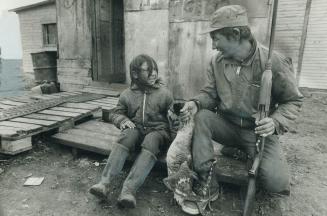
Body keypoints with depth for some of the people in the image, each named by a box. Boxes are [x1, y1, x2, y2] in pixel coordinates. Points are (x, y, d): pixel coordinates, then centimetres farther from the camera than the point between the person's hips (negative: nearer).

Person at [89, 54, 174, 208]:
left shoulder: (164, 93, 3)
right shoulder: (127, 94, 7)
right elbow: (115, 114, 14)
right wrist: (123, 120, -7)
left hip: (157, 130, -1)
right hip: (136, 129, 2)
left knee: (151, 141, -36)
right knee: (128, 135, -33)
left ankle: (129, 189, -47)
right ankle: (105, 182, -39)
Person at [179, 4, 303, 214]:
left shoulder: (275, 62, -16)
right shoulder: (217, 61, -4)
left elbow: (293, 101, -8)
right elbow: (210, 94, 0)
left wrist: (276, 122, -27)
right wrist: (196, 103, -22)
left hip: (259, 132, -3)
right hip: (227, 125, 3)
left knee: (277, 183, -21)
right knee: (201, 117, -27)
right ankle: (206, 179, -18)